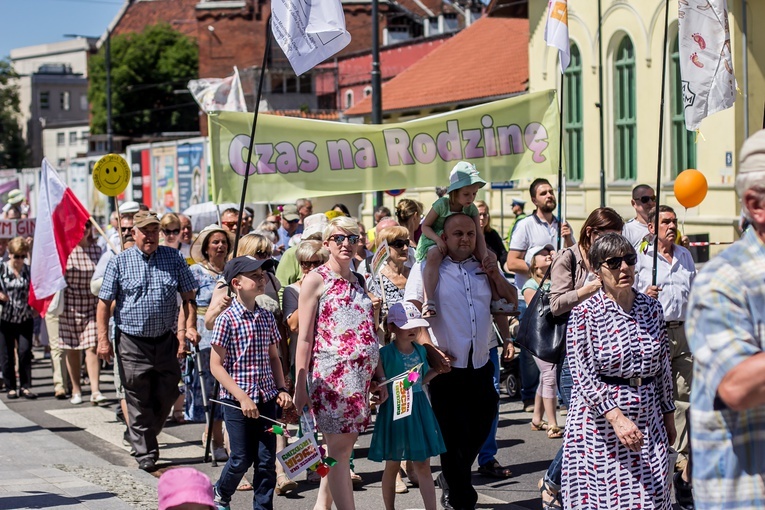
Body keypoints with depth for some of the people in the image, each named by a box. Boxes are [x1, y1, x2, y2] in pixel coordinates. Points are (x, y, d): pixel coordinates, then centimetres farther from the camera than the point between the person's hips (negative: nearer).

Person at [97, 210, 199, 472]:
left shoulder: (174, 258, 5)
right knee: (139, 402, 0)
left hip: (166, 341, 2)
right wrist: (103, 339, -6)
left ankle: (147, 438, 31)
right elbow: (104, 303, 1)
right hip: (133, 344, -2)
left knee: (166, 397, 8)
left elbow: (189, 296, 9)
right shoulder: (119, 262, 0)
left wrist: (190, 326, -4)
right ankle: (145, 454, 8)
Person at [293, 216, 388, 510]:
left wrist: (380, 377, 15)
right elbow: (304, 337, -7)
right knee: (339, 447, -6)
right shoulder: (316, 280, -2)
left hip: (360, 375, 7)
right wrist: (300, 386, -12)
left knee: (344, 445, 7)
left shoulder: (358, 281, 17)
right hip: (331, 373, -6)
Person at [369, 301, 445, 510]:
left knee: (423, 466, 4)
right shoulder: (384, 354, -12)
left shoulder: (421, 350, 4)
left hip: (419, 410, 4)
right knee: (392, 466, 8)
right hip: (394, 410, -4)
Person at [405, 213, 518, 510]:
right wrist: (429, 349, -18)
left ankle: (452, 481, 40)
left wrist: (496, 275, 1)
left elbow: (512, 300, 18)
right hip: (446, 366, -5)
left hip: (481, 367, 5)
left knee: (479, 431, 15)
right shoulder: (428, 269, -2)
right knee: (453, 436, 2)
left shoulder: (484, 269, 12)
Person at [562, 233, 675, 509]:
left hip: (648, 425, 5)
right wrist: (617, 417, -23)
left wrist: (668, 414, 16)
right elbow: (583, 375, -14)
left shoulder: (651, 308, 8)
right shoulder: (585, 313, -8)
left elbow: (663, 366, 15)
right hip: (599, 427, -4)